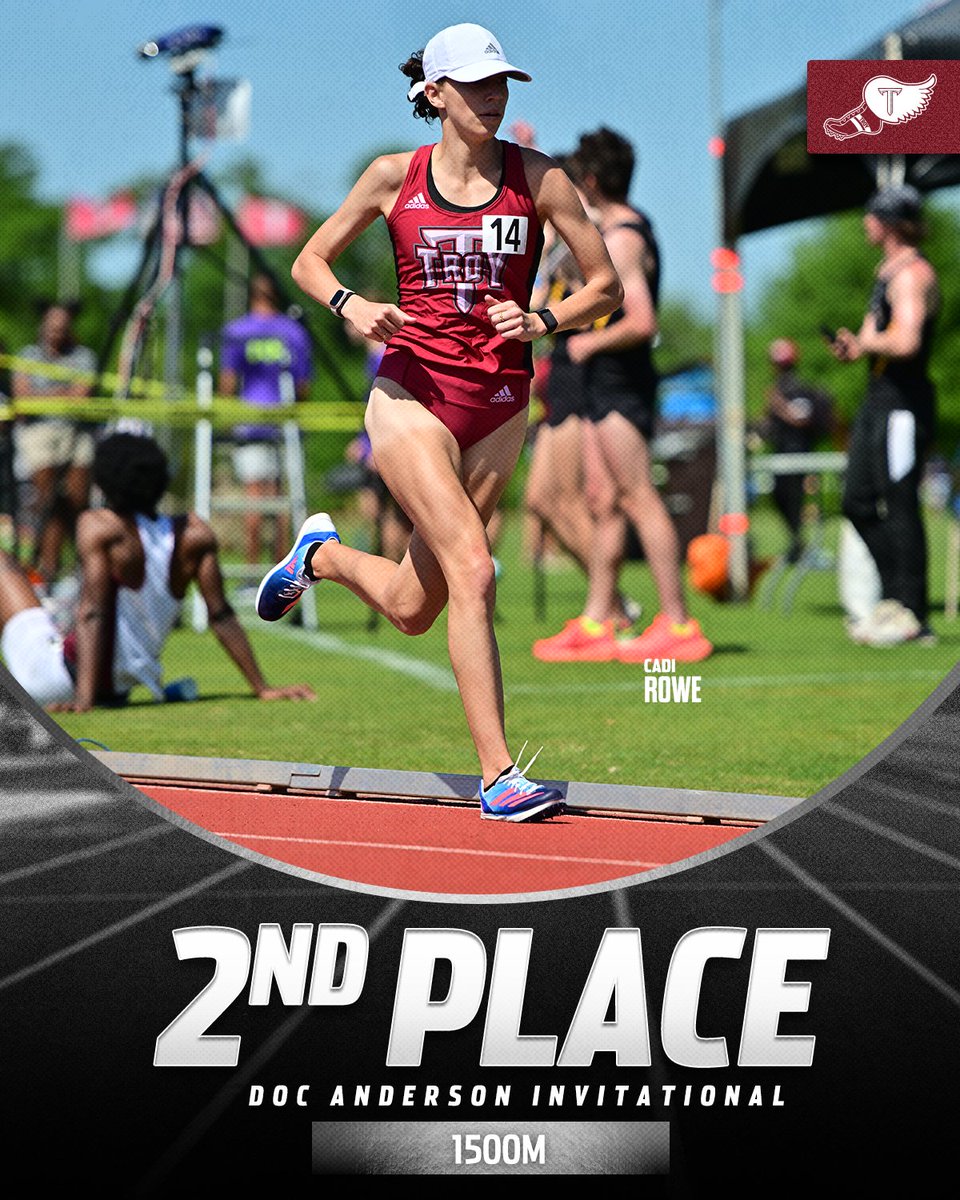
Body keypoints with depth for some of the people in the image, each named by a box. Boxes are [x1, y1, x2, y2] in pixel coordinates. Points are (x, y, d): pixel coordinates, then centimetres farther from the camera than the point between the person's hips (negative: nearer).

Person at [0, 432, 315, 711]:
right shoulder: (194, 535, -5)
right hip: (120, 688, 6)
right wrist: (262, 689, 0)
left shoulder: (98, 526, -17)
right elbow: (221, 616, -5)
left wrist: (83, 698, -30)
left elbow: (91, 612, -25)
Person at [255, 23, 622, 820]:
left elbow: (606, 286, 3)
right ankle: (498, 774, -16)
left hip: (500, 407, 3)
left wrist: (540, 325, -15)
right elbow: (310, 262, 10)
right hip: (413, 393, -3)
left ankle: (320, 554, 42)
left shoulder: (537, 178, 0)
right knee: (474, 571, -20)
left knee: (413, 610, 9)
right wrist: (351, 306, -11)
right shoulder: (396, 177, 0)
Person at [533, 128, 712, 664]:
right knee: (604, 500, 10)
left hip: (620, 383, -10)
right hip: (606, 384, 10)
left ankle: (679, 626, -12)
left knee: (640, 499, -11)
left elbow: (642, 322, -28)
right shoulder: (630, 225, 14)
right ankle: (598, 623, 13)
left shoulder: (621, 242, -17)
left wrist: (590, 343, -13)